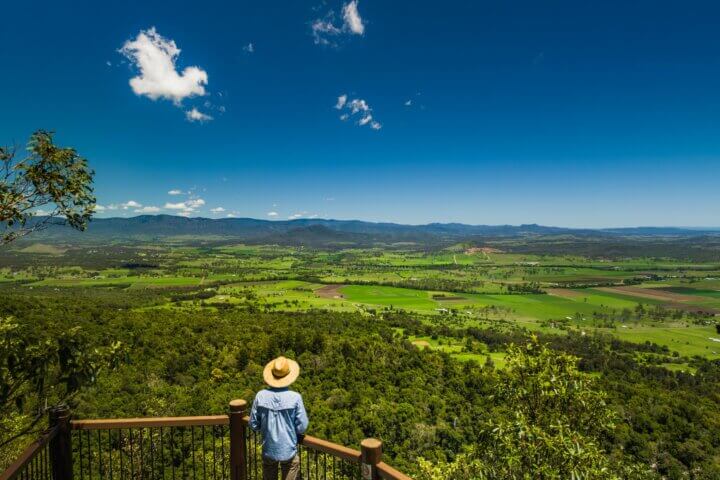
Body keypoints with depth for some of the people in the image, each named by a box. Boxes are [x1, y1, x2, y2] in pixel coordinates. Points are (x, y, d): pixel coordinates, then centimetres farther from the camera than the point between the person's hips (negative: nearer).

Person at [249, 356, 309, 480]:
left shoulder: (261, 396, -14)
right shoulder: (295, 397, -20)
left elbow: (254, 424, -4)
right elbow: (302, 427, -13)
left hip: (268, 451, 3)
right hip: (289, 451, -2)